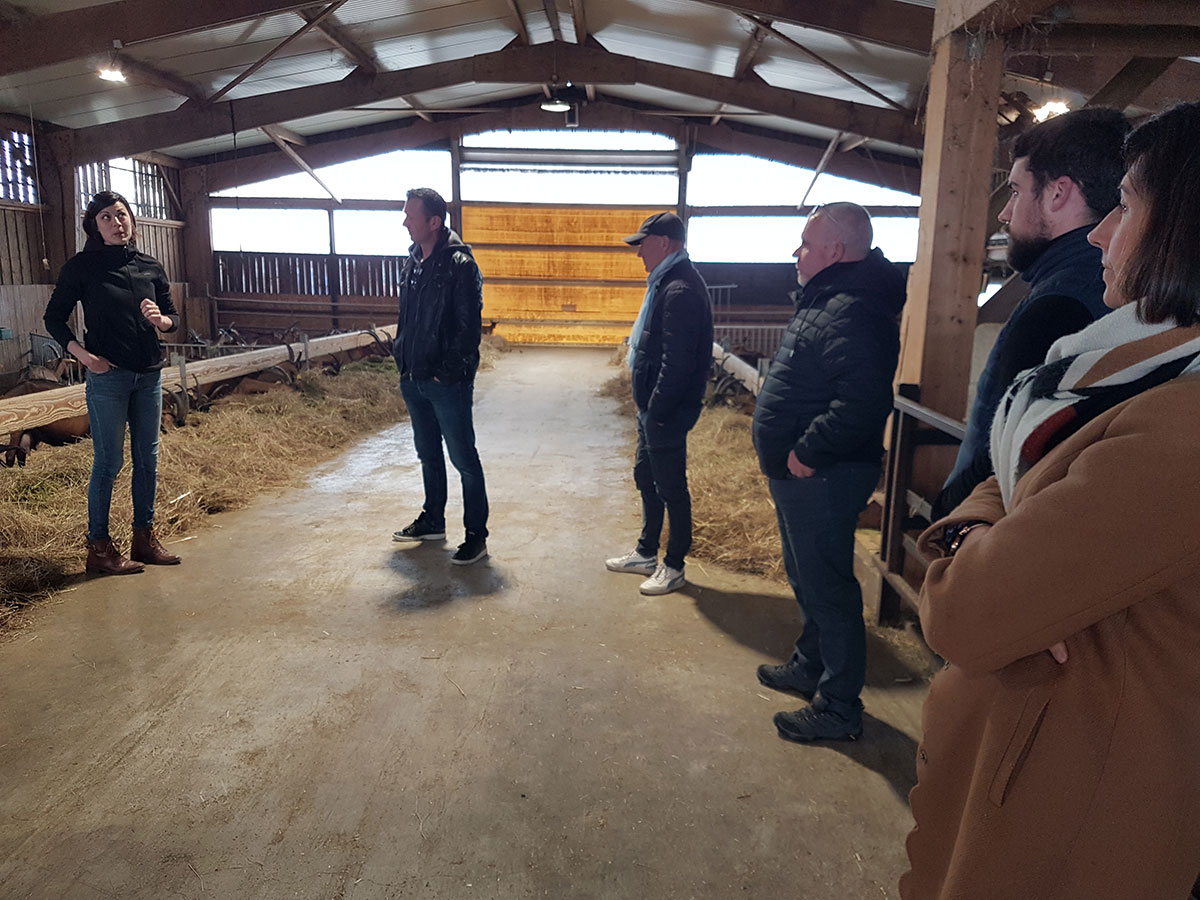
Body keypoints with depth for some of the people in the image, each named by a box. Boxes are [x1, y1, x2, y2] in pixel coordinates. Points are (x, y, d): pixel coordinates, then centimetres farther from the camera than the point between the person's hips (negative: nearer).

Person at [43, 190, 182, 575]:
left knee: (147, 459, 10)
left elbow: (173, 317, 12)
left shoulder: (151, 267, 7)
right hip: (107, 375, -4)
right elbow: (54, 317, 1)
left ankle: (144, 538, 22)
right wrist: (82, 354, -12)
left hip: (149, 374, 4)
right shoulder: (82, 266, -3)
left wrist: (160, 320, -11)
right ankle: (98, 547, 11)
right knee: (109, 461, -1)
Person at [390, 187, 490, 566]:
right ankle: (432, 521, 35)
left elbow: (469, 326, -17)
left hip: (448, 383, -8)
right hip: (414, 380, 8)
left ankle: (476, 535, 10)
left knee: (464, 459, 1)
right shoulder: (412, 262, 10)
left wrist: (450, 371, -17)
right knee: (428, 455, 20)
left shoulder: (459, 265, -14)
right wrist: (403, 357, 11)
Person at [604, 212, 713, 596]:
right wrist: (646, 407, 15)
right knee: (646, 478, 20)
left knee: (671, 488, 3)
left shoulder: (680, 290, -21)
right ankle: (646, 553, 36)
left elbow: (677, 362, -25)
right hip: (653, 406, 11)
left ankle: (674, 568, 18)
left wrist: (655, 411, -21)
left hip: (667, 412, -11)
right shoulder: (666, 282, 12)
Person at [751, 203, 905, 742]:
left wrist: (808, 452, -26)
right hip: (801, 475, 11)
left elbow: (862, 397, -35)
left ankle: (839, 709, 14)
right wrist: (797, 454, 14)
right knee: (806, 578, 23)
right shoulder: (827, 299, 14)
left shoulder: (852, 311, -22)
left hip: (821, 479, -11)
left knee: (826, 588, 0)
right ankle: (810, 667, 41)